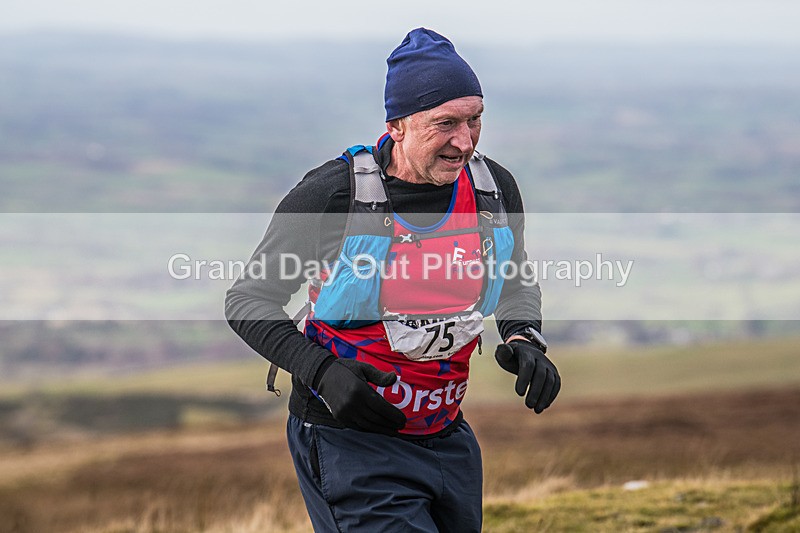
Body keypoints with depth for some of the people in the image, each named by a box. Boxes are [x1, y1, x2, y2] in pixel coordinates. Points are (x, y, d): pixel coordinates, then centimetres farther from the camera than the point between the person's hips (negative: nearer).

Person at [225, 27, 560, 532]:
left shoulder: (494, 188, -1)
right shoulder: (333, 194, -15)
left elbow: (516, 286, 19)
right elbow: (250, 299, -6)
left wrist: (525, 340, -3)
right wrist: (321, 370, -21)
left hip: (446, 440, 6)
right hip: (348, 440, -6)